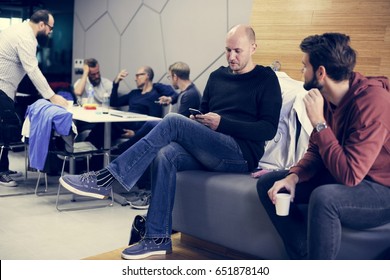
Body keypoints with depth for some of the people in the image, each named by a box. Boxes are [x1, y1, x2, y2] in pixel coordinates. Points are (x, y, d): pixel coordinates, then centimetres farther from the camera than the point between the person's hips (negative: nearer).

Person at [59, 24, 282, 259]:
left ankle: (106, 179, -26)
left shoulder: (266, 79, 2)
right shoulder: (218, 76, 19)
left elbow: (269, 129, -7)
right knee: (165, 155, -26)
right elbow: (203, 114, 24)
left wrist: (222, 123, -14)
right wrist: (197, 122, -1)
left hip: (241, 154, -6)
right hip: (209, 153, 6)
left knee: (174, 121, -25)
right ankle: (159, 238, -20)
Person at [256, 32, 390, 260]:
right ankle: (304, 258, -4)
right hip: (342, 177, 9)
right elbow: (315, 151, 8)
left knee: (323, 197, -38)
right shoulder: (327, 97, -2)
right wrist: (293, 176, -12)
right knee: (267, 183, 2)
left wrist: (319, 122, -27)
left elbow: (349, 174, -31)